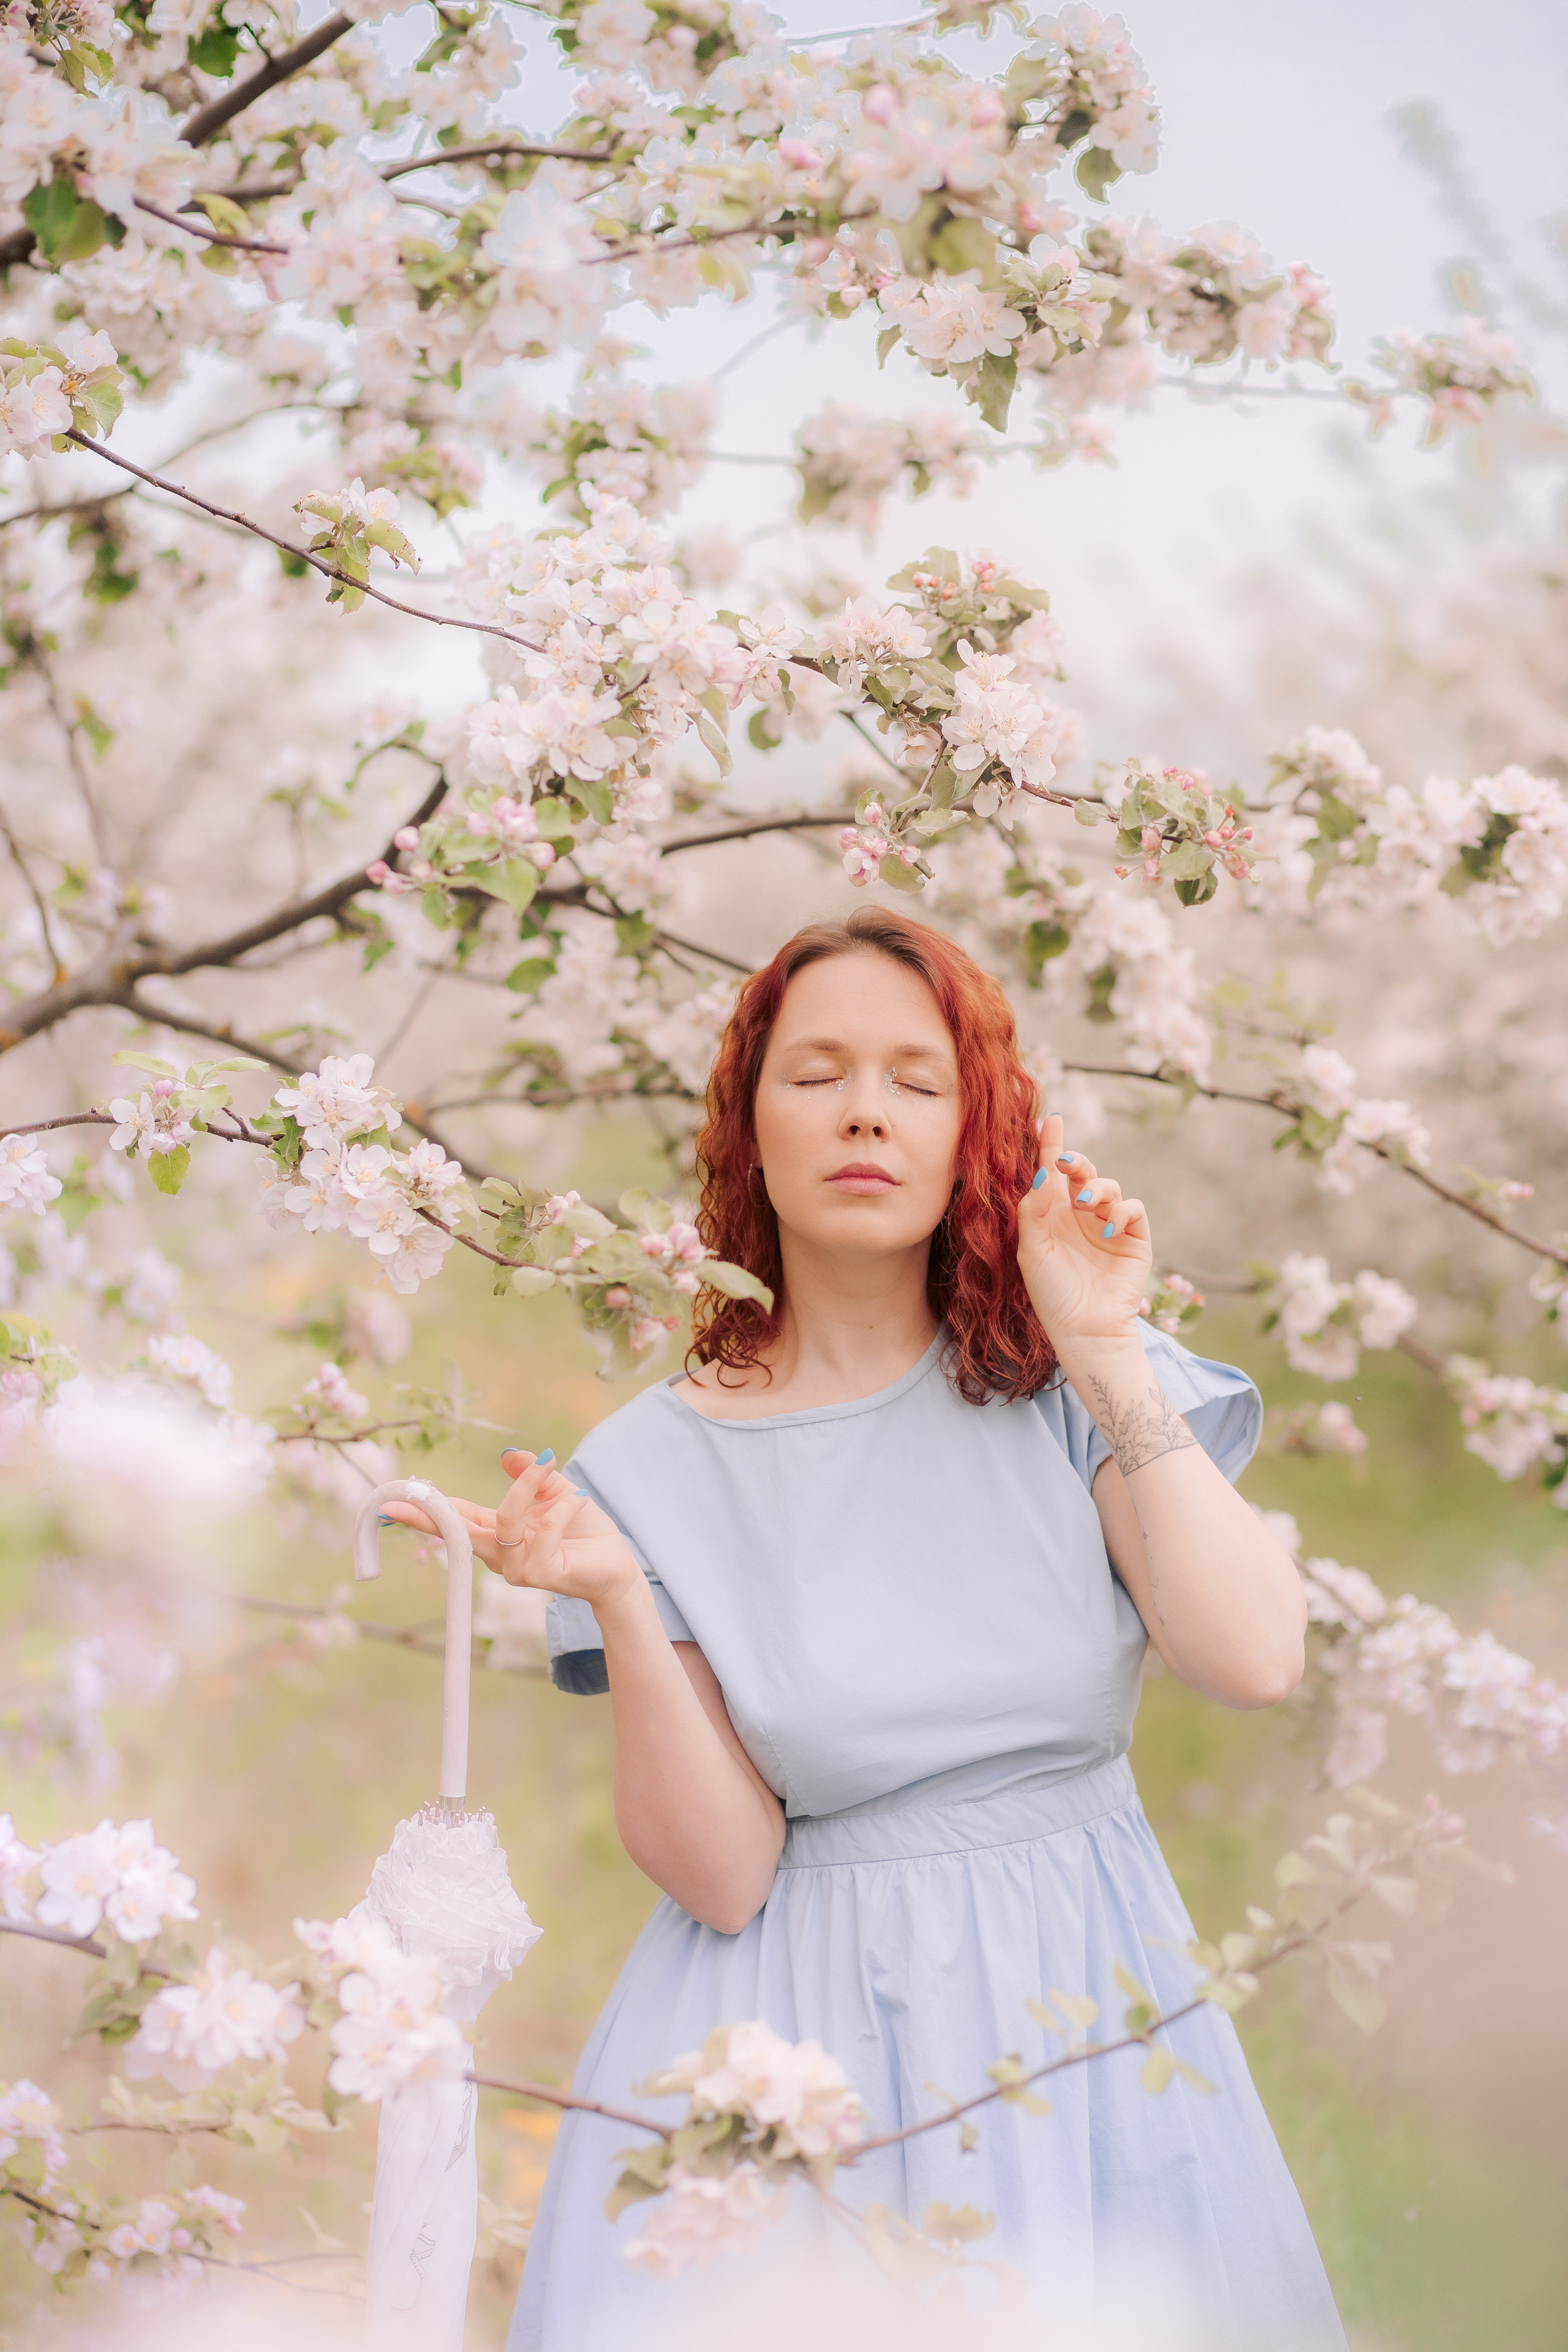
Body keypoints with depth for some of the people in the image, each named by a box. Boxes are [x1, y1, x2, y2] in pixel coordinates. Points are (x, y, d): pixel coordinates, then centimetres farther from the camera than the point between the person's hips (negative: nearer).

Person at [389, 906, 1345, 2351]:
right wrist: (617, 1603, -21)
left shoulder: (1065, 1380, -2)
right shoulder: (657, 1465, -3)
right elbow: (721, 1877, -8)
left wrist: (1108, 1353, -16)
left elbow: (1258, 1660, -17)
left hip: (1080, 2009, 1)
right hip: (803, 2041, -1)